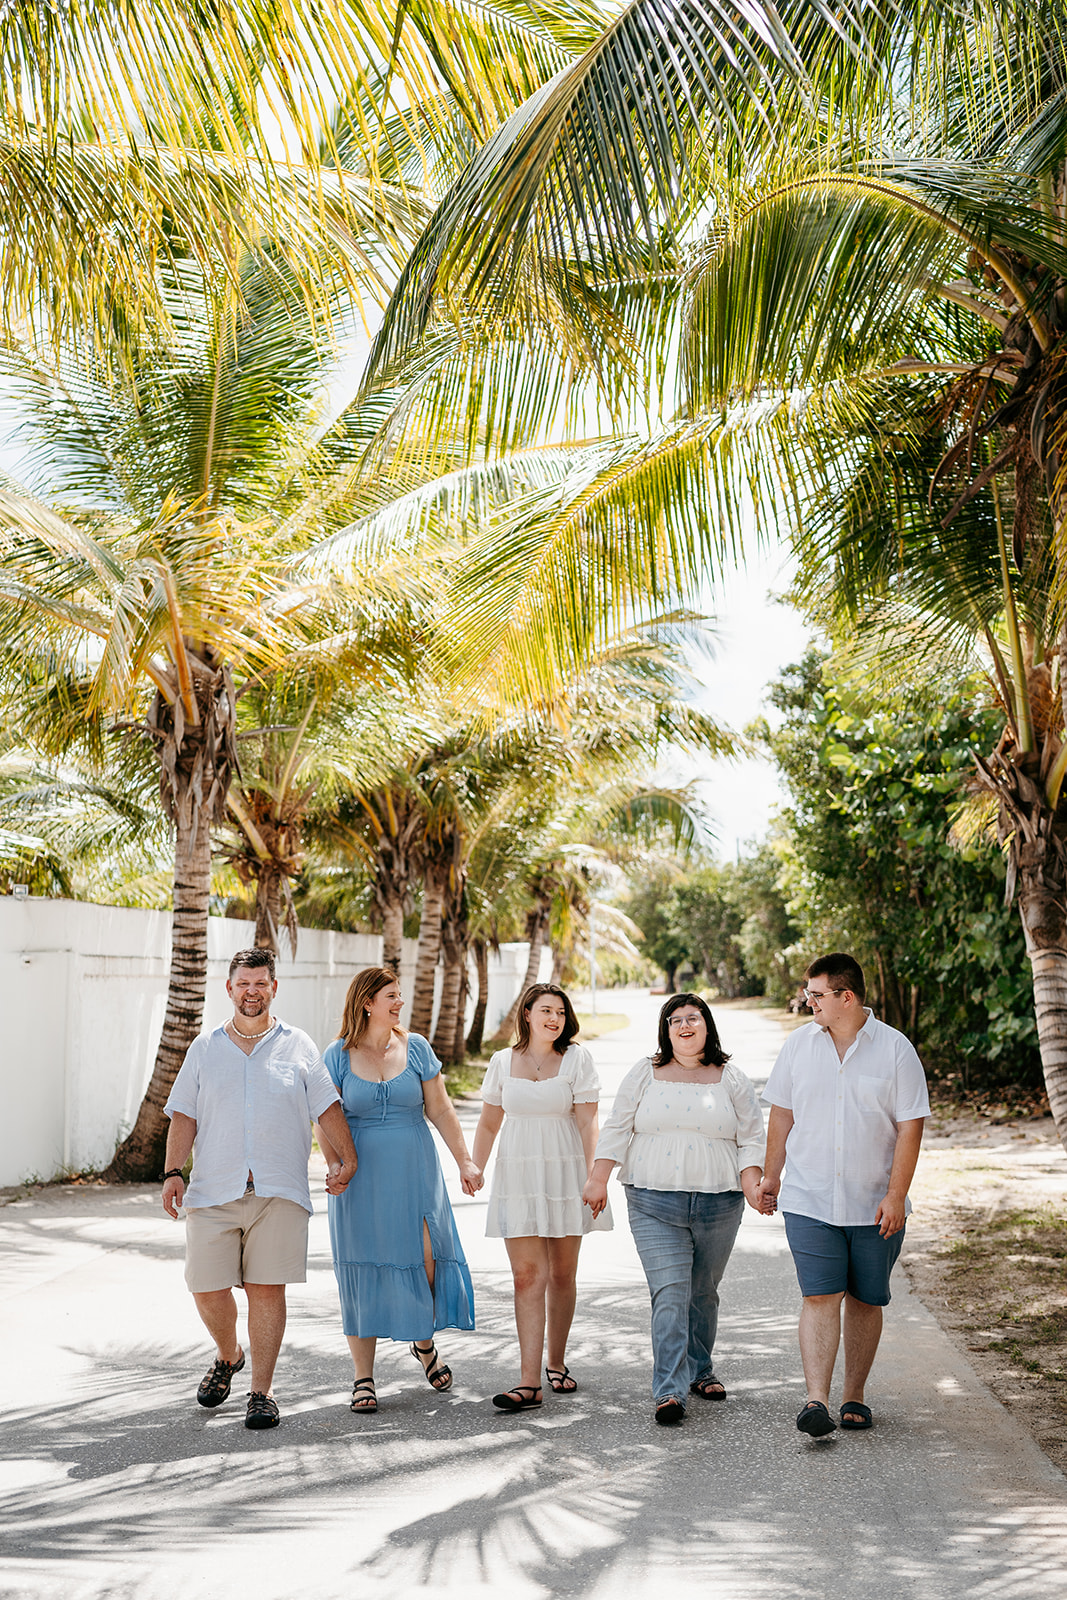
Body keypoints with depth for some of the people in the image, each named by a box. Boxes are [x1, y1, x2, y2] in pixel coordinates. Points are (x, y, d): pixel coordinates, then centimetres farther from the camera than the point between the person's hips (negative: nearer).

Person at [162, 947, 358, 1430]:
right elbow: (183, 1116, 8)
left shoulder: (297, 1046, 9)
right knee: (207, 1289, 0)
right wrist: (173, 1172, -3)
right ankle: (228, 1356, 30)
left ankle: (262, 1391, 9)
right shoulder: (204, 1049, 12)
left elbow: (328, 1107, 8)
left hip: (279, 1191, -1)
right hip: (214, 1190, 1)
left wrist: (345, 1158, -3)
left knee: (267, 1289, -2)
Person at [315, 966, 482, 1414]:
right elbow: (325, 1122, -2)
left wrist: (465, 1161, 0)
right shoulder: (339, 1055, 0)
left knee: (426, 1258, -5)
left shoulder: (415, 1048, 5)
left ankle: (424, 1342, 25)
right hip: (361, 1178, -1)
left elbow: (440, 1111, 6)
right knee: (363, 1270, 1)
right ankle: (363, 1378, 10)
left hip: (413, 1173, 1)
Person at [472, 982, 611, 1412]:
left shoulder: (576, 1058, 0)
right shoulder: (503, 1061, 6)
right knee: (527, 1276, -6)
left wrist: (592, 1179, -11)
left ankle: (556, 1363, 26)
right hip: (517, 1177, 1)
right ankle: (529, 1381, -8)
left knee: (562, 1274, 8)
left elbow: (587, 1123, -4)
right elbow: (488, 1123, 13)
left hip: (565, 1174, -1)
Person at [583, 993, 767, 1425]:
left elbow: (751, 1138, 6)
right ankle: (669, 1391, -12)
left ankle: (700, 1371, 31)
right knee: (669, 1294, -10)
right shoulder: (645, 1073, 6)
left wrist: (752, 1183, -8)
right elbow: (617, 1129, 6)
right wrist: (598, 1179, -2)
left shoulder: (731, 1079, 7)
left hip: (718, 1206, 2)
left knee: (703, 1293, 12)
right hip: (654, 1205, -1)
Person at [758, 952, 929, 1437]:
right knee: (820, 1298, -9)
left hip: (876, 1206, 0)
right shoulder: (799, 1044, 3)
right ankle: (816, 1400, -11)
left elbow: (910, 1126, -5)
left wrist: (896, 1196, -11)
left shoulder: (895, 1049, -5)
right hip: (809, 1201, 1)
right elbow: (781, 1114, 12)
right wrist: (771, 1176, 14)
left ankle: (855, 1396, 23)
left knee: (865, 1301, 9)